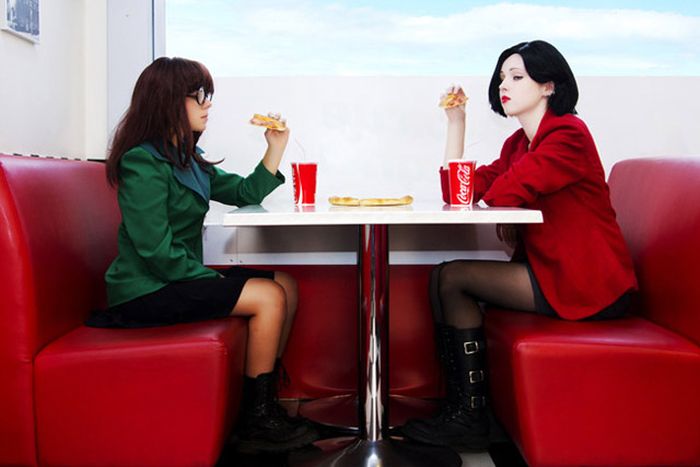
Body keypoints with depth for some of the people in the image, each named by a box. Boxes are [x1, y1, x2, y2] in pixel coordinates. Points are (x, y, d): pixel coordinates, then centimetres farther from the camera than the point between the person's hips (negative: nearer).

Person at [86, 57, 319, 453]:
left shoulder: (188, 158, 13)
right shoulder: (143, 162, -16)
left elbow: (245, 194, 17)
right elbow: (158, 252, -22)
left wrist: (276, 148, 8)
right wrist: (215, 280, -14)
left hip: (178, 277, 9)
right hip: (145, 291, -9)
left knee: (286, 284, 0)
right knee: (268, 297, -17)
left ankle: (265, 405, 4)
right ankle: (256, 423, -4)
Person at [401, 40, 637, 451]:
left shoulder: (568, 135, -13)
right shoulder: (518, 144, 14)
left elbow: (503, 195, -22)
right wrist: (456, 121, 7)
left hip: (586, 283, -9)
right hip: (550, 270, 9)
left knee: (451, 277, -11)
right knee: (445, 278, 0)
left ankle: (470, 418, -1)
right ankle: (463, 413, 1)